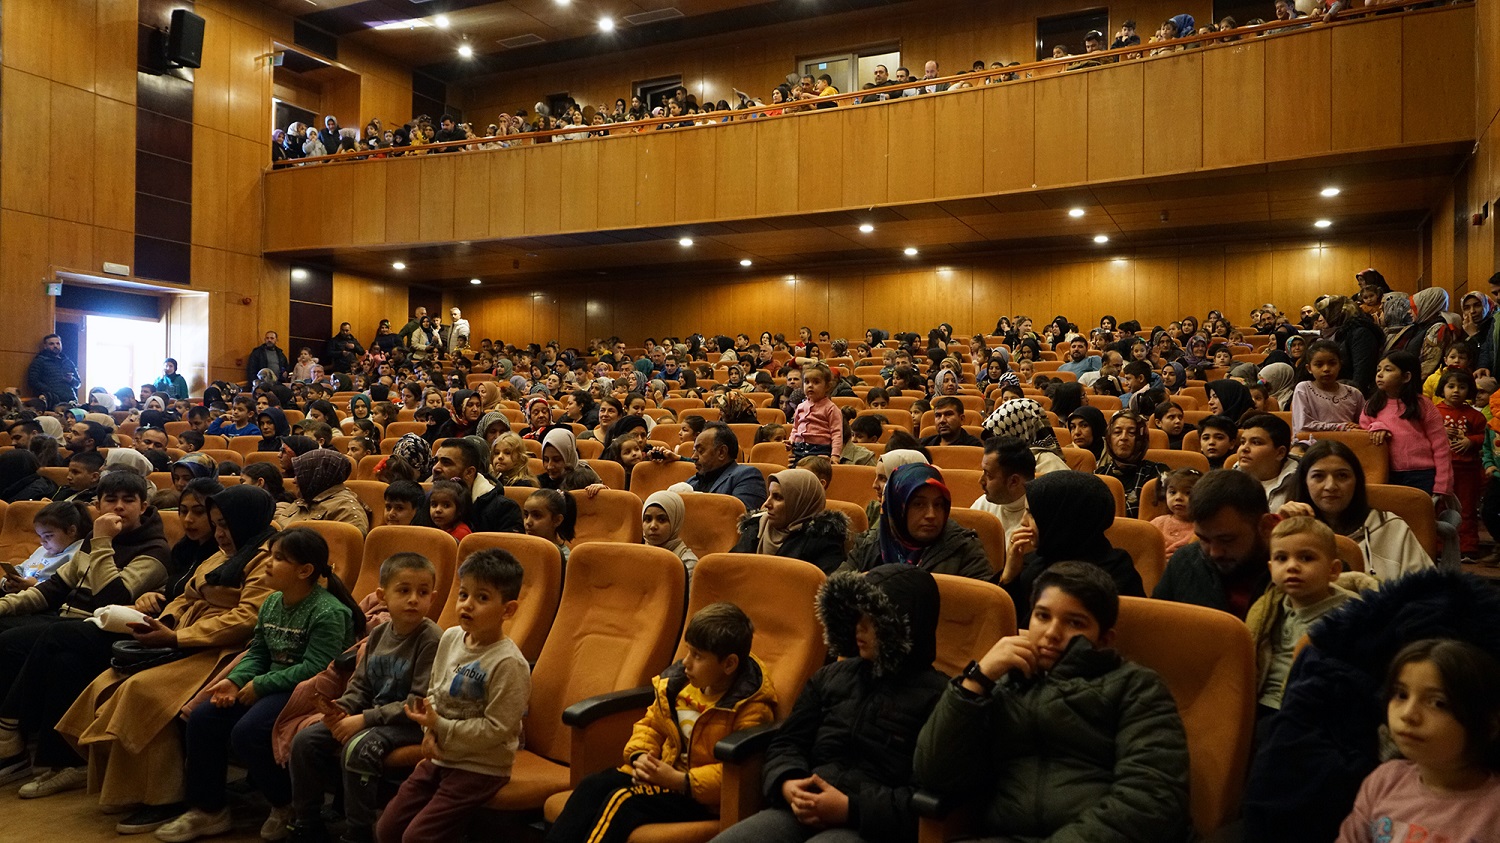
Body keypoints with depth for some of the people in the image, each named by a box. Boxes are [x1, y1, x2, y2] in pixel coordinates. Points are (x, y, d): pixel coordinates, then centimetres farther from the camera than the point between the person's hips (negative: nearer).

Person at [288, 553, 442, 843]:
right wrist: (343, 709, -7)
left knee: (358, 749, -31)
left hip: (410, 722, -8)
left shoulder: (432, 640, -19)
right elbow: (360, 684, 14)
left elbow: (419, 702, -22)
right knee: (305, 740, -1)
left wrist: (366, 719, -22)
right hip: (372, 715, 8)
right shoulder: (379, 634, 5)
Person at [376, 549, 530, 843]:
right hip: (439, 758, 8)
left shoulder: (509, 663, -22)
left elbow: (496, 728, -21)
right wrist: (430, 732, -4)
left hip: (481, 768, -7)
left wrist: (440, 726, -17)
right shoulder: (450, 638, 1)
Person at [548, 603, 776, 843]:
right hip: (666, 771, 8)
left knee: (623, 801, -25)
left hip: (700, 795, -7)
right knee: (593, 785, -12)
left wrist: (680, 780, -27)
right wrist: (640, 756, -6)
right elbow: (651, 724, 17)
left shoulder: (751, 708, -17)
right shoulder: (678, 682, 5)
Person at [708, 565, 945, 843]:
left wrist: (851, 809, -16)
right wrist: (787, 784, -6)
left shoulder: (935, 696, -1)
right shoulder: (830, 677, 19)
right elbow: (787, 743, 17)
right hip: (803, 812, 5)